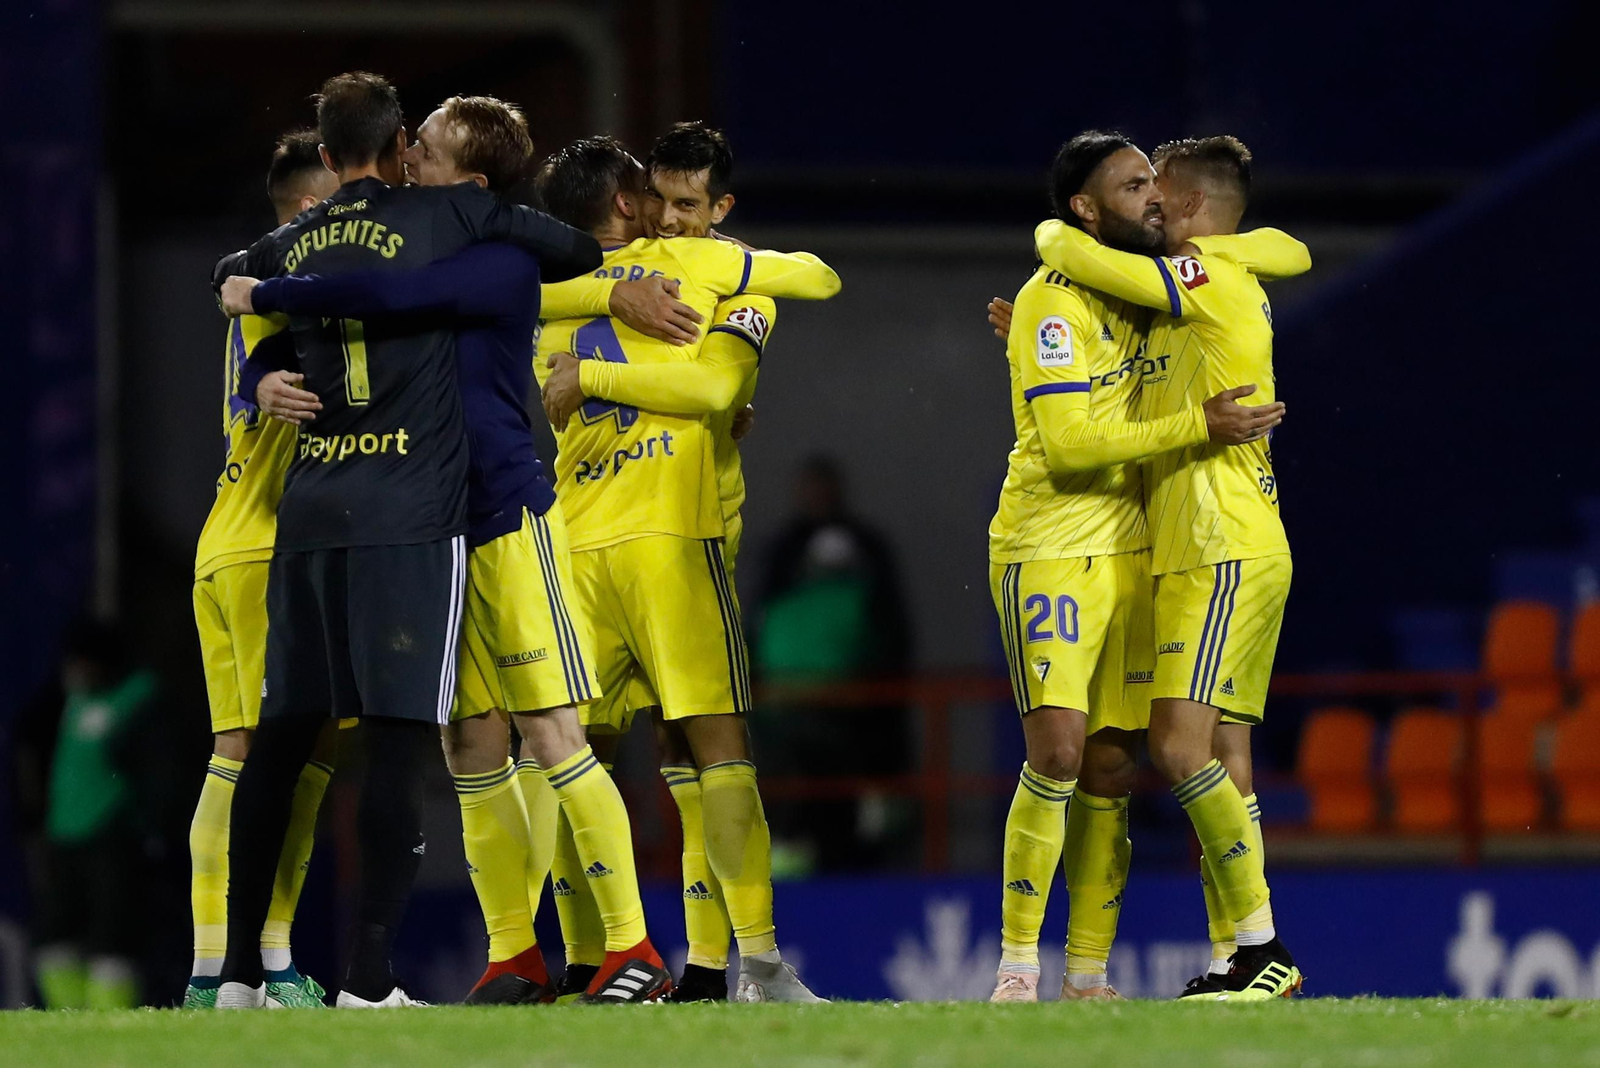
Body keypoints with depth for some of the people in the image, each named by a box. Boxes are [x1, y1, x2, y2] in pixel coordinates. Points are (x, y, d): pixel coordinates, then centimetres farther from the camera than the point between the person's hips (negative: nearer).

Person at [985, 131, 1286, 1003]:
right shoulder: (1055, 303, -12)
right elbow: (1070, 443, -19)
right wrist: (1195, 426, -22)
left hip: (1129, 552, 7)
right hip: (1049, 551, -7)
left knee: (1111, 767, 4)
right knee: (1057, 752, -16)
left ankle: (1088, 976, 8)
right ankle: (1016, 966, -10)